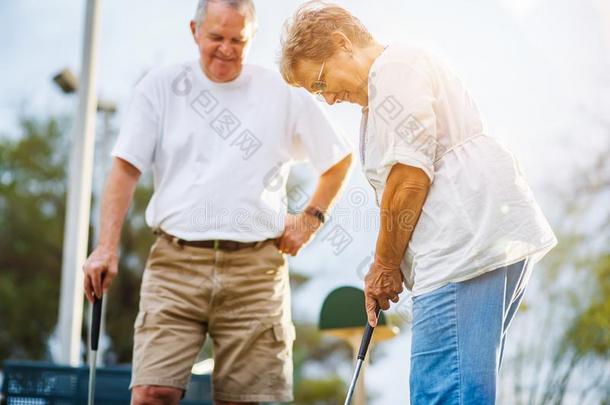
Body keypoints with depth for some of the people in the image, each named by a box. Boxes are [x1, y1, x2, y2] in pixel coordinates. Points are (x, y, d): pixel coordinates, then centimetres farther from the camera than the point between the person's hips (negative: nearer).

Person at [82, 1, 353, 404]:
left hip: (256, 269, 1)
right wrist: (107, 247, -9)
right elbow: (126, 168, 2)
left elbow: (341, 159, 19)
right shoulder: (161, 86, 6)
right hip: (175, 263, 0)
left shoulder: (285, 94, 7)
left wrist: (310, 219, 8)